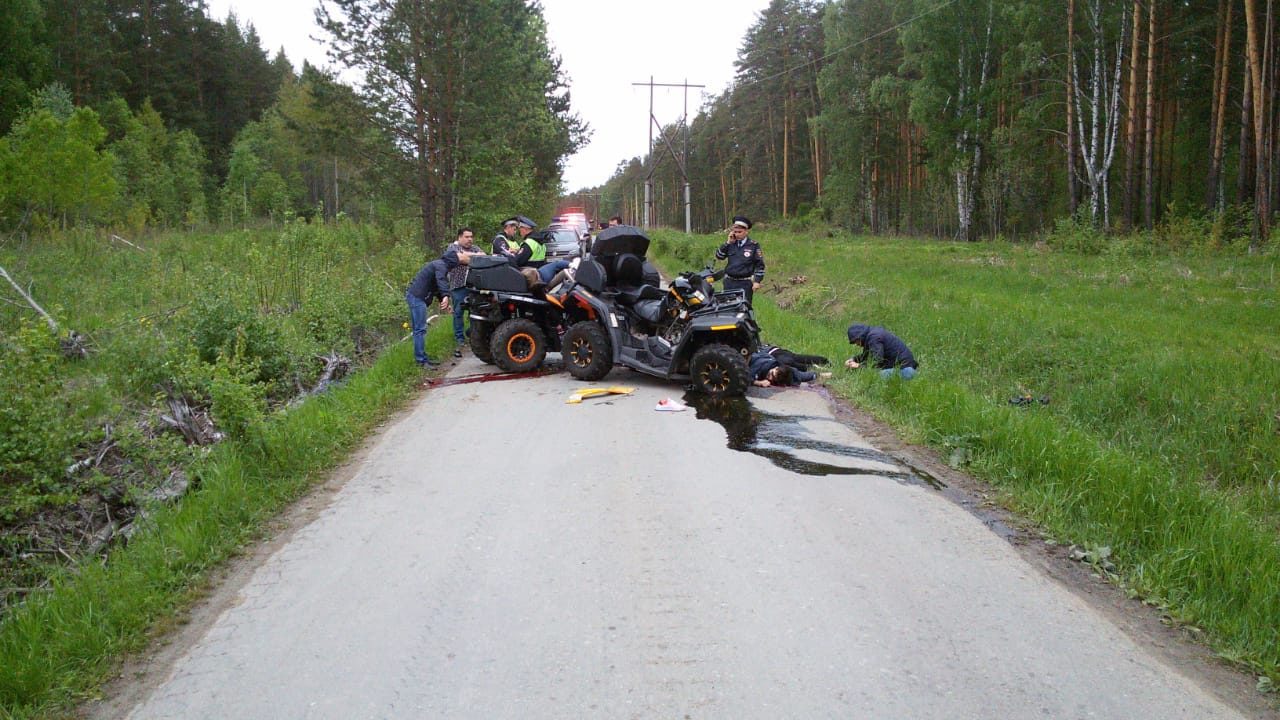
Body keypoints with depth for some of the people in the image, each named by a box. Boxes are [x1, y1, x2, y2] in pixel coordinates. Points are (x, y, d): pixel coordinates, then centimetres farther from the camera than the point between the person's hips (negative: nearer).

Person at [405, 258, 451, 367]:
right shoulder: (441, 265, -10)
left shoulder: (440, 265, 22)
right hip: (417, 296, -11)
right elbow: (441, 280, -30)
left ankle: (422, 358, 21)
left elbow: (436, 286, 26)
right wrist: (445, 296, -44)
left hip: (415, 296, 11)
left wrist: (443, 301, 14)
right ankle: (421, 360, -10)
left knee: (419, 329, 15)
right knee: (420, 330, -10)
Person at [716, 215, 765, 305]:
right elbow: (719, 256, 2)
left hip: (745, 283, -3)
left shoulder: (753, 245, -1)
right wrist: (728, 242, -5)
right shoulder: (731, 244, 8)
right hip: (730, 282, 3)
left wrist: (757, 281, -6)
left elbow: (760, 264, 0)